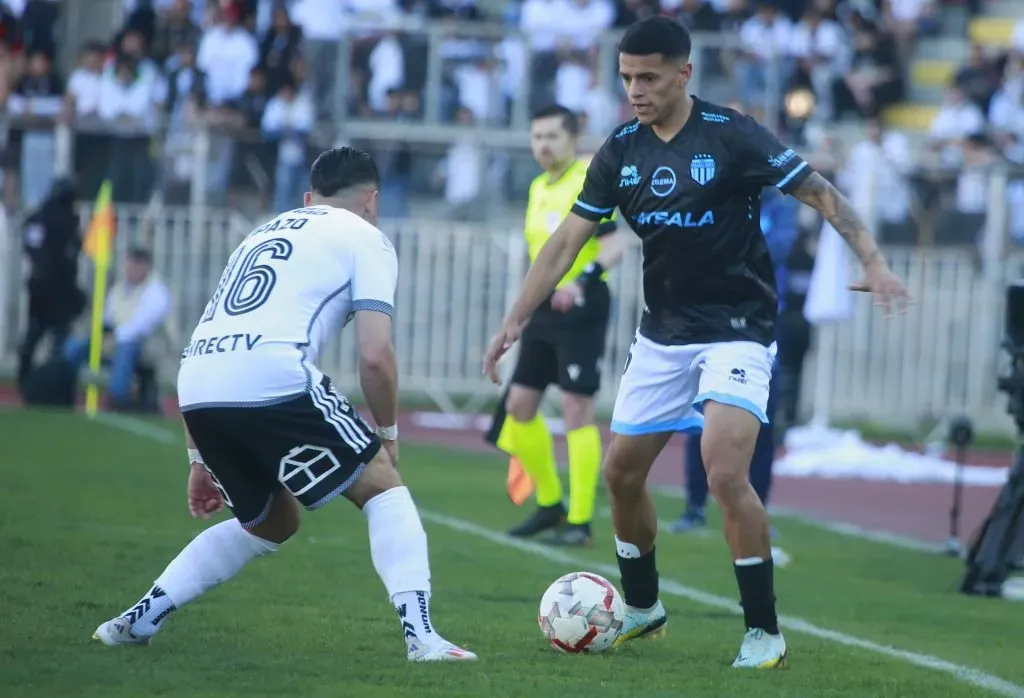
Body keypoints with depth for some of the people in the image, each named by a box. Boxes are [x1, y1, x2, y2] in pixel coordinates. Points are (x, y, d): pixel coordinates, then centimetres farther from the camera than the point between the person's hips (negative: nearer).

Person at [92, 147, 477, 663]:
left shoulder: (263, 236, 34)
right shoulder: (365, 240, 14)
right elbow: (375, 355, 1)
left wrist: (201, 459, 34)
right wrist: (388, 434, 17)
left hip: (196, 390, 7)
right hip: (274, 384, -7)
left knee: (272, 521, 27)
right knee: (384, 489, 10)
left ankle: (137, 621, 23)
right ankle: (421, 636, -5)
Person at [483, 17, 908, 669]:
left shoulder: (731, 136, -15)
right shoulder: (621, 150, 0)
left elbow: (821, 194, -12)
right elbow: (567, 240, 3)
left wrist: (874, 262, -24)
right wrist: (515, 321, -3)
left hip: (736, 332, -6)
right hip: (662, 334, 6)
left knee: (727, 474, -22)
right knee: (622, 472, 10)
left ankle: (765, 632, -11)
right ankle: (642, 609, 33)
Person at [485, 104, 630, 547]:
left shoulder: (588, 182, -10)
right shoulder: (538, 188, 16)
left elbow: (615, 244, -19)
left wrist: (585, 278, -35)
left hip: (580, 308, -9)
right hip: (544, 310, 9)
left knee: (577, 409, -9)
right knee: (519, 405, 9)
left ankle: (580, 521, -5)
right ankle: (550, 505, 22)